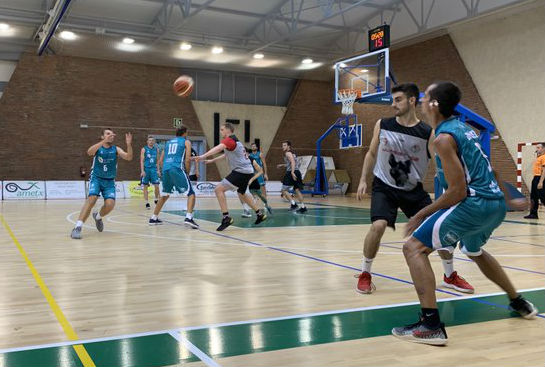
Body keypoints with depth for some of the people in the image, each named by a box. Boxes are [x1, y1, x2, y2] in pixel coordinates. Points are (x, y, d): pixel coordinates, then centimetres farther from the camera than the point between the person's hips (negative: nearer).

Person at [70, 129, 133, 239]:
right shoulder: (97, 148, -6)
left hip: (109, 181, 2)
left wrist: (129, 144, -34)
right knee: (92, 199, -24)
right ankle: (78, 227, -23)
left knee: (110, 204, -15)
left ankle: (98, 217, 20)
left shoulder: (116, 149, -1)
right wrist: (104, 141, -41)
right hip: (96, 178, -2)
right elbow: (89, 152, -30)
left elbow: (129, 157, -16)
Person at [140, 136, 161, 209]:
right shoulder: (144, 149, 0)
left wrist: (158, 170, 6)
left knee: (156, 186, -5)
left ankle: (156, 199, 15)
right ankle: (147, 203, 7)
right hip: (146, 169, -2)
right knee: (145, 186, 2)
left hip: (154, 169, 2)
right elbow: (142, 160, -4)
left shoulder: (156, 149, 9)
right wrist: (142, 171, -13)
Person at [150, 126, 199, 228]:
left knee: (165, 195, 23)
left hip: (166, 169, 6)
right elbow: (187, 159, -1)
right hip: (177, 169, -6)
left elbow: (161, 160, 23)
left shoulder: (168, 142, 27)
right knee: (191, 193, -2)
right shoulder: (186, 142, 12)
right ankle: (188, 218, -21)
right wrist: (187, 172, 10)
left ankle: (154, 218, 27)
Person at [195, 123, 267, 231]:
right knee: (241, 194, 30)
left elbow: (218, 148, -29)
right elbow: (226, 154, 37)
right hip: (247, 171, 10)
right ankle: (260, 214, 40)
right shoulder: (235, 141, 21)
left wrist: (203, 156, -42)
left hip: (241, 171, -10)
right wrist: (212, 160, 35)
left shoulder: (229, 140, -10)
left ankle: (226, 217, -19)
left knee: (219, 189, -14)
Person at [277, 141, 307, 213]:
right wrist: (282, 165, 39)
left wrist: (292, 172, -29)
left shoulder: (288, 153, -4)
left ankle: (293, 204, -13)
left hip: (291, 172, -9)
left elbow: (293, 162, -19)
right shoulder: (292, 153, 25)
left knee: (284, 190, -3)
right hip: (297, 172, 9)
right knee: (297, 190, 11)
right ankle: (302, 207, 6)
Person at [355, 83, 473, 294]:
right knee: (378, 226, -23)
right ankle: (364, 275, -1)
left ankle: (450, 276, 22)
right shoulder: (382, 125, -6)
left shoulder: (428, 134, -13)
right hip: (384, 187, -1)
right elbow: (372, 154, 8)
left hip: (413, 189, 1)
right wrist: (363, 180, 2)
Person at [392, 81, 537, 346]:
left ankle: (431, 326, -19)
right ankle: (519, 304, 48)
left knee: (414, 248, -10)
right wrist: (508, 199, 38)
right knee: (474, 252, 36)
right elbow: (484, 171, 26)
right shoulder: (464, 128, 15)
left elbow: (458, 191, -18)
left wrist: (422, 214, -10)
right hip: (496, 205, 10)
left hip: (474, 204, -10)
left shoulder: (444, 138, -13)